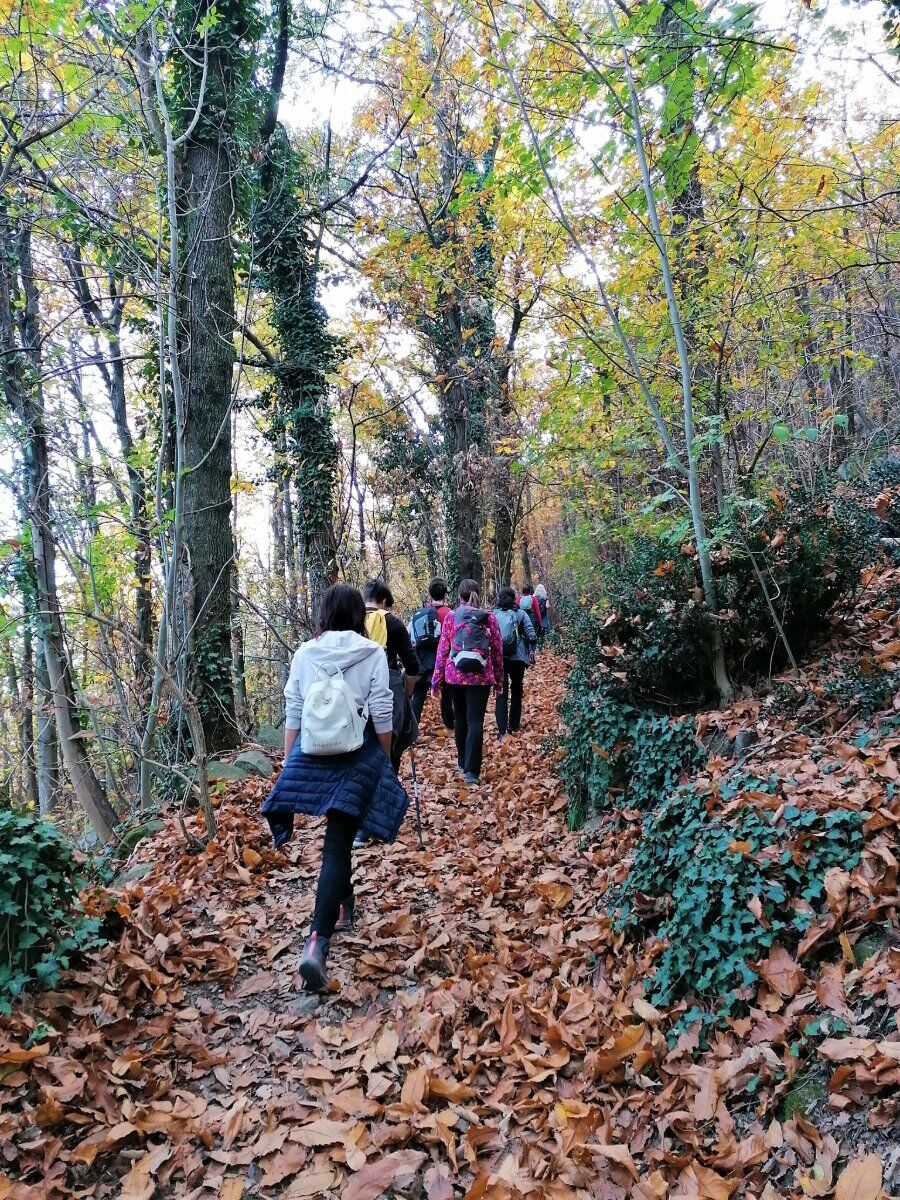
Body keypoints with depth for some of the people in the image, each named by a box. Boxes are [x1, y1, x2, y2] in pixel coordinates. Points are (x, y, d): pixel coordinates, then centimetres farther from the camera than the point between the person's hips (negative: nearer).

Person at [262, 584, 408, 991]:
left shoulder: (304, 653, 4)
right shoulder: (372, 653, -3)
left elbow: (293, 713, 6)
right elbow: (381, 715, -2)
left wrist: (289, 764, 15)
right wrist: (386, 762, 12)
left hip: (311, 751, 3)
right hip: (357, 752, -3)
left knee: (338, 832, 25)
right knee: (337, 844, -4)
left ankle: (345, 904, 41)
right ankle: (318, 940, -16)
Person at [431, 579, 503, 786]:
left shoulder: (451, 617, 0)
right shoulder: (489, 618, 1)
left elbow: (443, 650, 0)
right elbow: (497, 651, 4)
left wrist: (436, 680, 6)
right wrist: (498, 679, 14)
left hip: (455, 675, 1)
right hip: (480, 676, -1)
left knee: (460, 718, 18)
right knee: (475, 721, -2)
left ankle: (463, 761, 31)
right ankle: (472, 770, -11)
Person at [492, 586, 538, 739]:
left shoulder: (493, 614, 0)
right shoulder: (521, 613, -1)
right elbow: (531, 635, -7)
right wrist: (531, 651, 4)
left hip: (498, 658, 0)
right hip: (517, 657, 0)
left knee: (501, 692, 4)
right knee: (516, 691, 17)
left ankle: (502, 730, -5)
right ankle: (513, 726, 24)